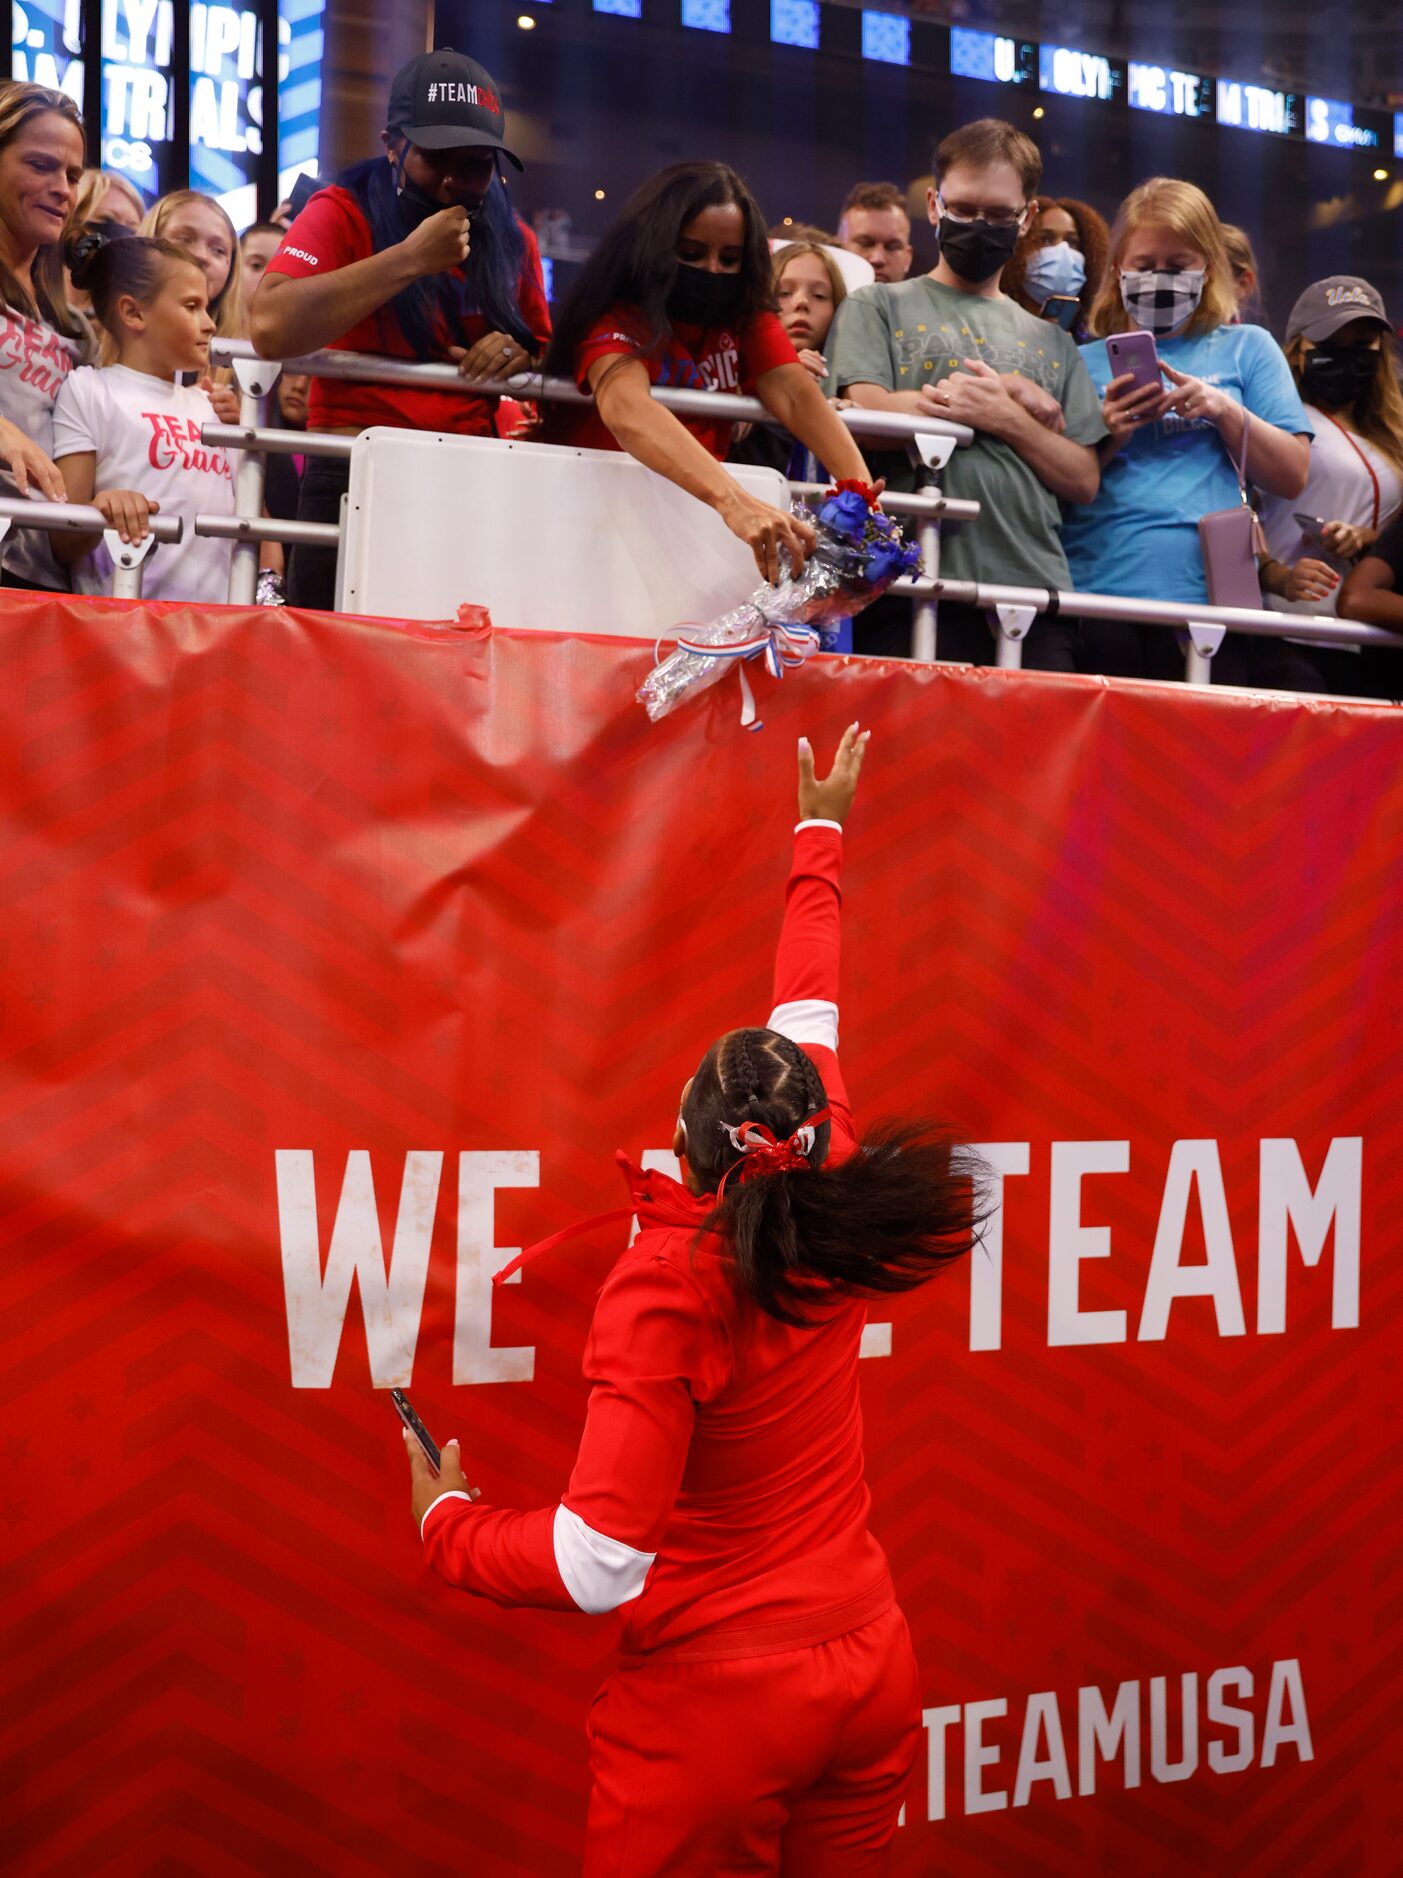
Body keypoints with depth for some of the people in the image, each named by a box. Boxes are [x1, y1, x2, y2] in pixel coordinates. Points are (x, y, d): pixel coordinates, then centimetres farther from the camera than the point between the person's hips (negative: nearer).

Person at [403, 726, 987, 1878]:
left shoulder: (665, 1285, -22)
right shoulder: (831, 1216, -6)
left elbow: (600, 1563, -26)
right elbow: (810, 1015, 12)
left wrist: (447, 1521, -9)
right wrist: (821, 836, 29)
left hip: (714, 1700, -5)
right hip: (871, 1673, 6)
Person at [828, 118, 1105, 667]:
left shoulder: (1051, 342, 23)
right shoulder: (877, 307, 14)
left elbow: (1083, 481, 13)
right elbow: (866, 419, -6)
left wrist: (1008, 419, -5)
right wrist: (1017, 397, -1)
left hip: (1035, 592, 3)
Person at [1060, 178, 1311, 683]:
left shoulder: (1248, 348, 14)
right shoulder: (1084, 361, 16)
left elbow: (1292, 476, 8)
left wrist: (1225, 410, -6)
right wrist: (1106, 436, -10)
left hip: (1206, 603, 0)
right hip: (1092, 597, 0)